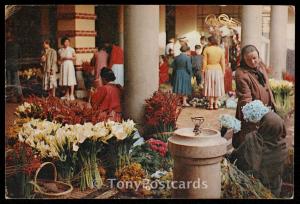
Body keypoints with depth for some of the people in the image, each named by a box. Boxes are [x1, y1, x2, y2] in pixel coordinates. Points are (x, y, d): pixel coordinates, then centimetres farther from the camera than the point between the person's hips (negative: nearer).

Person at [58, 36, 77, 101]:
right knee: (65, 80, 4)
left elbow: (74, 57, -1)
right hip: (63, 66, 4)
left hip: (69, 65, -4)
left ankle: (71, 95, -6)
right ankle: (67, 95, 13)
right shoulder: (60, 50, 10)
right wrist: (61, 60, -2)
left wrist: (68, 58, -13)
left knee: (71, 80, -7)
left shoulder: (71, 49, -1)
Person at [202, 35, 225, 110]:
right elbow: (223, 62, 1)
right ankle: (215, 104, 14)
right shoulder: (221, 50, -1)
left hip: (209, 70, -2)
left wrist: (203, 70, 0)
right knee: (217, 87, 11)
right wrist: (223, 72, 8)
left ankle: (211, 104, 6)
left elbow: (204, 62, -8)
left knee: (210, 87, 6)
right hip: (218, 70, 2)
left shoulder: (206, 49, -9)